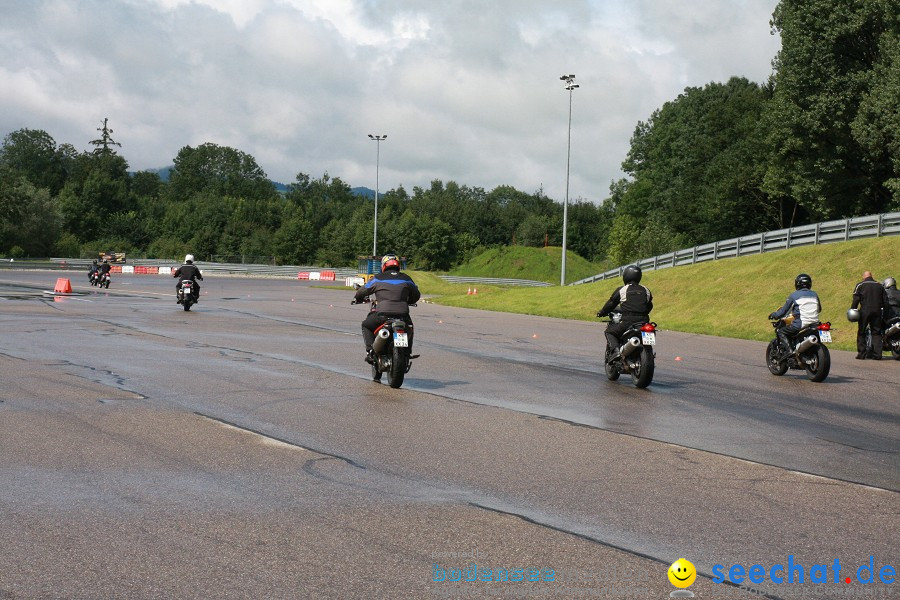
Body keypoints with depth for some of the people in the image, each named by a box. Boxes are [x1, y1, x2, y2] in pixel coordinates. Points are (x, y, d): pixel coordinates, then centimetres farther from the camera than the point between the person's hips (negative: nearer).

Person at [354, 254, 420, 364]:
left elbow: (361, 292, 15)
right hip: (403, 316, 3)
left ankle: (370, 351, 7)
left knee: (366, 325, 24)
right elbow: (416, 295, 27)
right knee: (409, 328, 35)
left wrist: (359, 299, 39)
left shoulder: (378, 278, 7)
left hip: (383, 314, -3)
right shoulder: (406, 279, 14)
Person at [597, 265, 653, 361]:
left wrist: (602, 313, 27)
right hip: (643, 322, 4)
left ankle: (615, 350, -11)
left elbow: (611, 303, 9)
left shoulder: (621, 290, 3)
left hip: (627, 321, -4)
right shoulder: (646, 291, 16)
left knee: (609, 332, 13)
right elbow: (649, 306, 27)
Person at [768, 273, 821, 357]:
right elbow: (819, 309, 28)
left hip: (801, 324, -6)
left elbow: (784, 311, 3)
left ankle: (789, 351, -11)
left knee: (780, 332, 7)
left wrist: (774, 315, 21)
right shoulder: (814, 295, 14)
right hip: (814, 324, 6)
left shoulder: (794, 296, -1)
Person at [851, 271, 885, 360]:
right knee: (876, 333, 7)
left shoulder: (860, 285, 2)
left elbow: (856, 299, -6)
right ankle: (877, 354, -1)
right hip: (877, 312, 3)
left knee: (861, 333, 3)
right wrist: (882, 310, 23)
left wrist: (852, 310, -3)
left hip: (864, 311, -3)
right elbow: (884, 301, 15)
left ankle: (861, 353, -2)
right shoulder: (879, 286, 13)